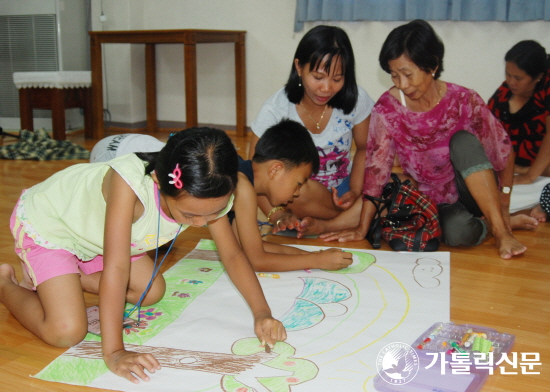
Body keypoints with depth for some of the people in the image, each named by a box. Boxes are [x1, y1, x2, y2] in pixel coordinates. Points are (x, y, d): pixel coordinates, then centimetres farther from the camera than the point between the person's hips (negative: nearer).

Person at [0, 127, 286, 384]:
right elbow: (116, 268, -43)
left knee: (151, 292, 8)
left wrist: (262, 314, -25)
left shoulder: (208, 195, -23)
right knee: (67, 332, -18)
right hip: (45, 221, -7)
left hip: (90, 224, 7)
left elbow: (233, 254, -14)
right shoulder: (129, 182, -43)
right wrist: (113, 352, -42)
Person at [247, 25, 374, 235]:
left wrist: (354, 192, -14)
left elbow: (364, 148, 3)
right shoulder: (275, 110, -19)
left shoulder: (356, 100, -12)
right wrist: (279, 216, -32)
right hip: (294, 197, -1)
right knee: (298, 189, -37)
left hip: (341, 189, 2)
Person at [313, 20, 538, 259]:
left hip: (473, 193, 0)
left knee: (463, 142, -29)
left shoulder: (464, 101, -17)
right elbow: (376, 170, -15)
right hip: (428, 202, 0)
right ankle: (495, 224, -2)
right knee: (456, 232, -33)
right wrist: (362, 229, -18)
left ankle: (500, 225, -22)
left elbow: (503, 150, -6)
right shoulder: (387, 109, -15)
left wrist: (503, 208, -6)